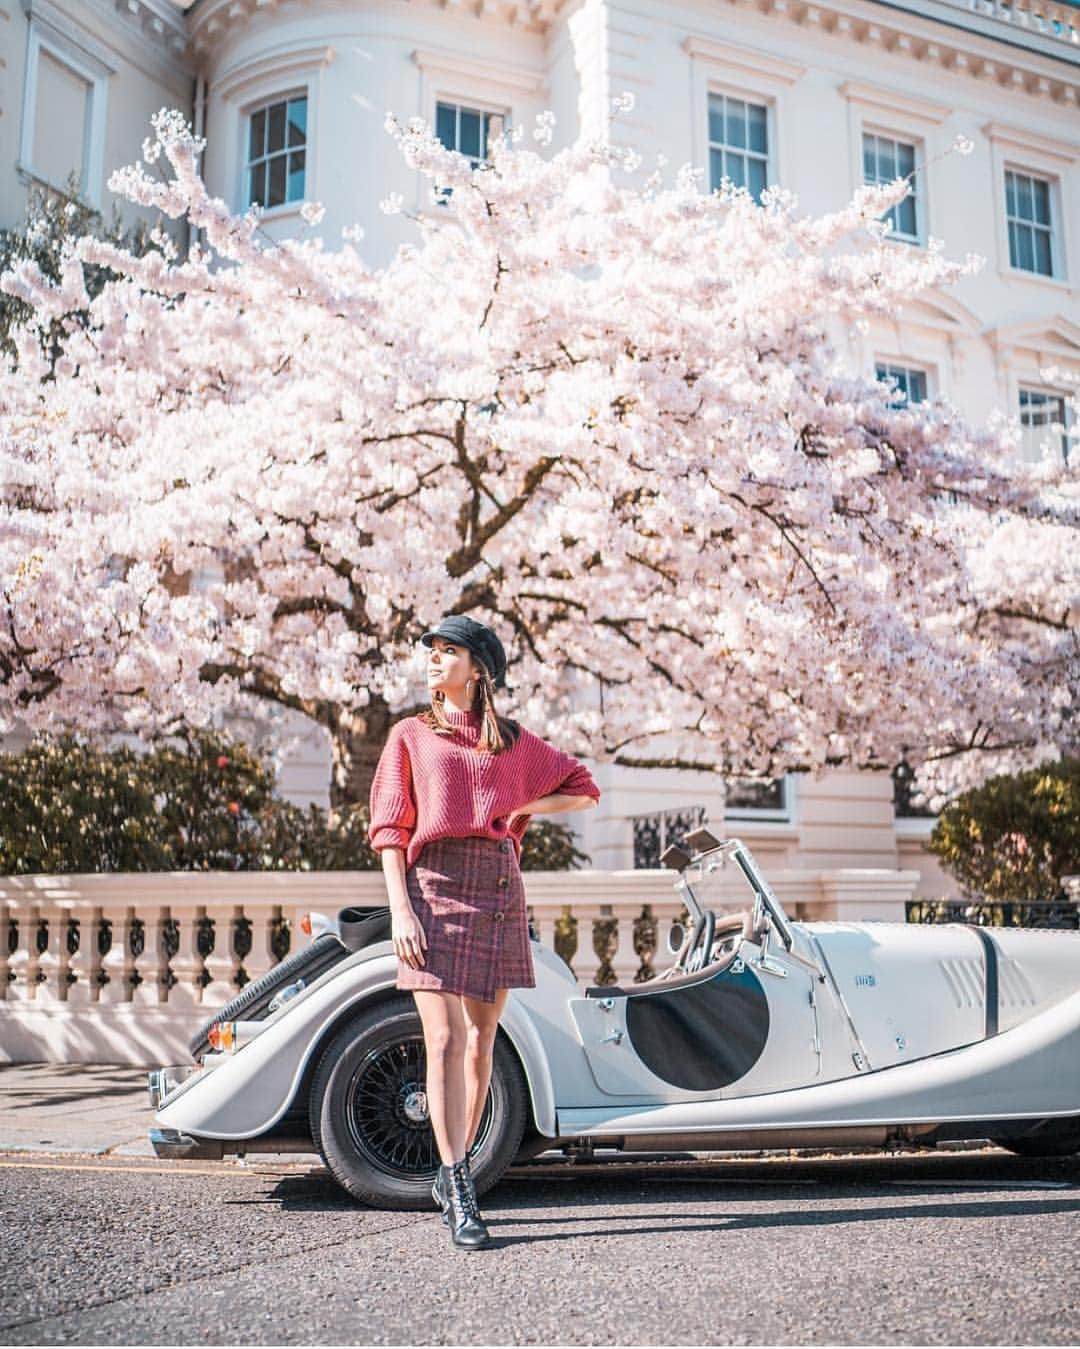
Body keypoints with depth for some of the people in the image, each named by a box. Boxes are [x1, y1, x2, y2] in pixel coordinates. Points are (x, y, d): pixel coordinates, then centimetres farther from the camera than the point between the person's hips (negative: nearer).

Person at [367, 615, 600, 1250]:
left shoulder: (515, 741, 15)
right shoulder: (410, 735, 11)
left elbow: (583, 787, 22)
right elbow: (389, 829, 4)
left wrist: (522, 809, 7)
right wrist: (400, 909, -8)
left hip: (500, 893, 2)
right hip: (435, 885, -2)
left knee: (481, 1042, 7)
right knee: (445, 1041, -11)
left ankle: (452, 1174, 21)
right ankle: (461, 1196, -10)